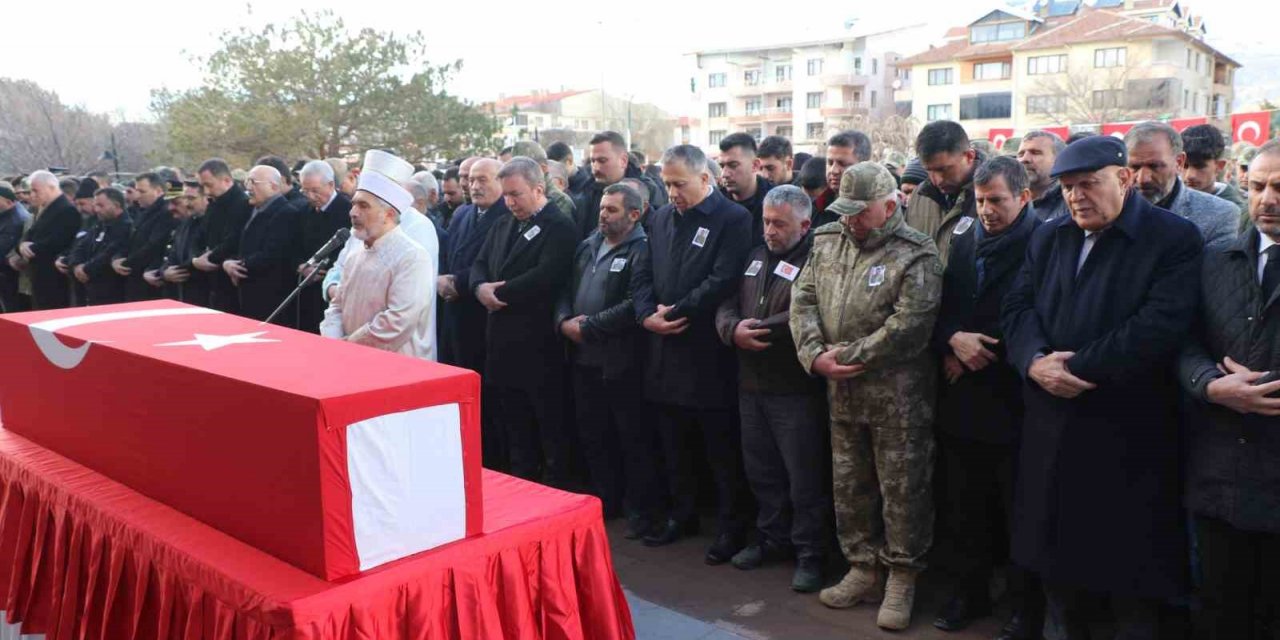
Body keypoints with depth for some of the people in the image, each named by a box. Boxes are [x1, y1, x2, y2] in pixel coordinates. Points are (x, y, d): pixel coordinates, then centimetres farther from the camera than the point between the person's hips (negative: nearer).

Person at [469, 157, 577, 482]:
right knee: (514, 428, 16)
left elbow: (544, 278, -21)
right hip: (503, 343, 8)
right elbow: (479, 265, 14)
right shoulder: (501, 225, 17)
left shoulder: (560, 227, -9)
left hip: (539, 346, -7)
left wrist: (498, 292, -12)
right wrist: (481, 288, -9)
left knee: (551, 430, 2)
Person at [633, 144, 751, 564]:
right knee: (675, 446, 16)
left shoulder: (733, 218, -8)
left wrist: (675, 313, -14)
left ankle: (731, 527, 17)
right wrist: (647, 314, -7)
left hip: (709, 356, -6)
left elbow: (724, 280, -17)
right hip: (666, 352, 6)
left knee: (723, 450, 4)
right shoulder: (660, 218, 14)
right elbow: (645, 274, 11)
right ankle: (682, 515, 32)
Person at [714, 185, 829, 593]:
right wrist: (734, 330, -11)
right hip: (751, 384, 8)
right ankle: (773, 539, 35)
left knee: (804, 478, 3)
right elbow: (727, 304, 10)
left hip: (796, 390, -7)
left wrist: (758, 329, -18)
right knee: (761, 470, 18)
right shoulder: (755, 257, 14)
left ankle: (810, 553, 17)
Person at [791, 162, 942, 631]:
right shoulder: (827, 242, 7)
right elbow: (803, 301, 3)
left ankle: (902, 579, 22)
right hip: (842, 392, 6)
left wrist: (847, 356, -17)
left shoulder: (916, 256, -12)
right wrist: (814, 355, -12)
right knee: (849, 486, 16)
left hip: (898, 396, -6)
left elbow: (907, 328, -22)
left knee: (903, 489, 5)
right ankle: (863, 570, 32)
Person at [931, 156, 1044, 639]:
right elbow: (940, 308, 12)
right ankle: (968, 593, 30)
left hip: (1013, 403, -6)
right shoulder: (965, 243, 12)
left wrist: (978, 350, -11)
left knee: (1021, 513, 5)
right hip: (962, 400, 6)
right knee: (962, 506, 14)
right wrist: (953, 341, -7)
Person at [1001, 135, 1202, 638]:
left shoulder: (1174, 239, -7)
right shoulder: (1049, 237, 12)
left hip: (1128, 439, -5)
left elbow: (1158, 329, -19)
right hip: (1052, 432, 5)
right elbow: (1017, 308, 5)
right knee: (1057, 559, 15)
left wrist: (1075, 369, -18)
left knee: (1131, 575, 7)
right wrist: (1035, 361, -15)